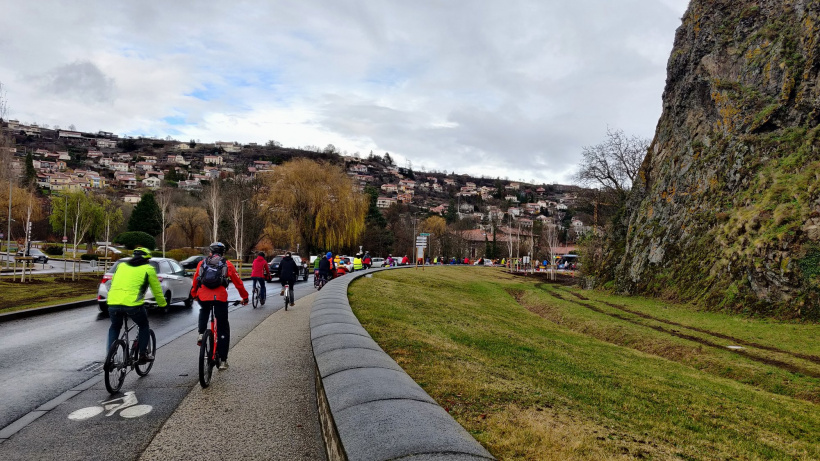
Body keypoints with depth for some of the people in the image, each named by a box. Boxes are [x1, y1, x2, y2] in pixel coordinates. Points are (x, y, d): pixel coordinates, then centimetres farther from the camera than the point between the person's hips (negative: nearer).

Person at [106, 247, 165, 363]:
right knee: (144, 326, 21)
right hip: (133, 304, -4)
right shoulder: (148, 269, 9)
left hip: (113, 303, 4)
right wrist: (163, 304, 30)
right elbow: (157, 289, 15)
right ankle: (143, 355, 22)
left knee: (114, 327, 29)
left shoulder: (121, 266, 22)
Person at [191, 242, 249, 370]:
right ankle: (223, 360, 8)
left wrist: (194, 295, 40)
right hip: (220, 298, -2)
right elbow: (238, 282, 11)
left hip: (203, 297, 2)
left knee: (203, 311, 40)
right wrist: (245, 297, 22)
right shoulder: (227, 264, 11)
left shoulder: (202, 263, 16)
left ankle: (201, 334, 19)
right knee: (223, 329, 9)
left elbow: (195, 281, 23)